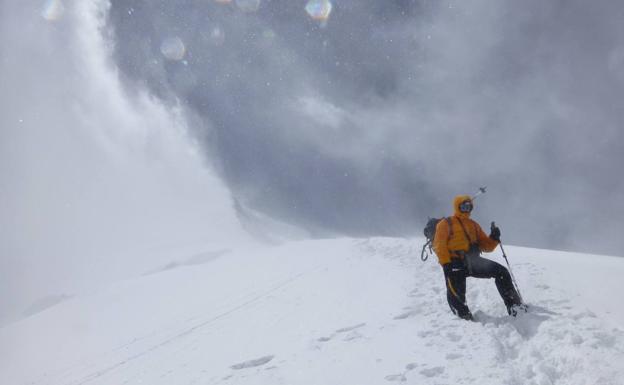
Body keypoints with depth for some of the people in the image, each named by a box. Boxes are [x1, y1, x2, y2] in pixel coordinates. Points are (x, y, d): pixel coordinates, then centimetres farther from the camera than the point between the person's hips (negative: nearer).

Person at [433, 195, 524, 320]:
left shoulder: (474, 225, 24)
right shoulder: (445, 224, 9)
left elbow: (486, 246, 19)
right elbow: (439, 245, -2)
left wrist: (494, 238, -2)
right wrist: (446, 264, -14)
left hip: (473, 261, 4)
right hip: (455, 263, -4)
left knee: (501, 272, -9)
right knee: (457, 295, -15)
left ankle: (513, 305, -5)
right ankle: (465, 317, 5)